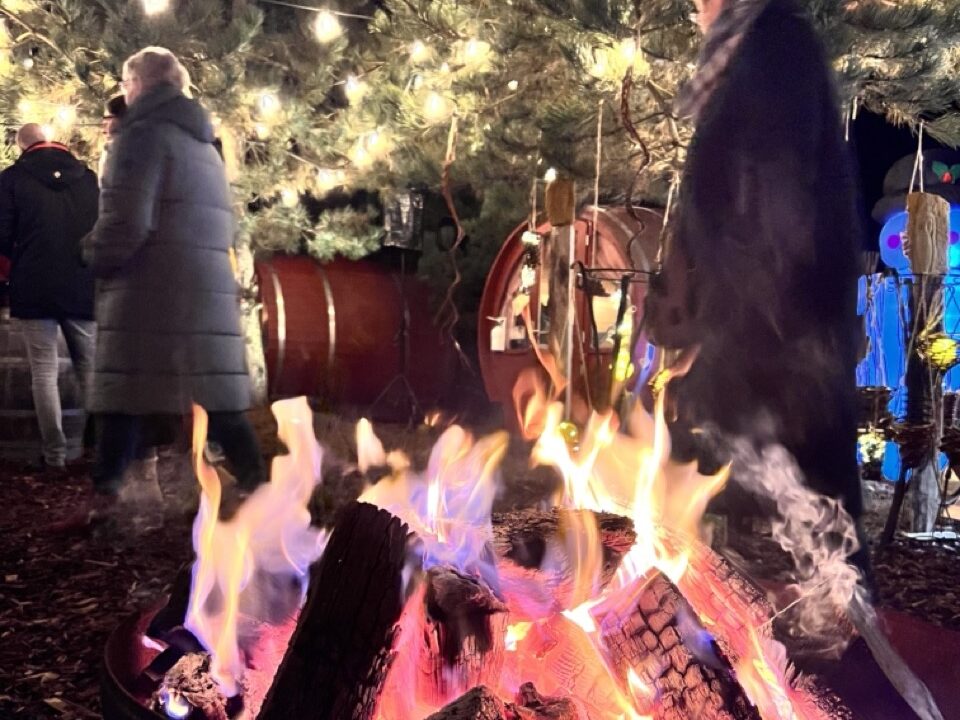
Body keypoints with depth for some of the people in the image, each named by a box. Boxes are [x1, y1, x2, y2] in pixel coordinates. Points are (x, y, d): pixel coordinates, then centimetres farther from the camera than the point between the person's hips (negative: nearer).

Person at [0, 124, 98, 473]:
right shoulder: (88, 176, 7)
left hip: (35, 289, -2)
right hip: (83, 287, 2)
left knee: (44, 373, 4)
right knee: (91, 372, 9)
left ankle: (55, 456, 3)